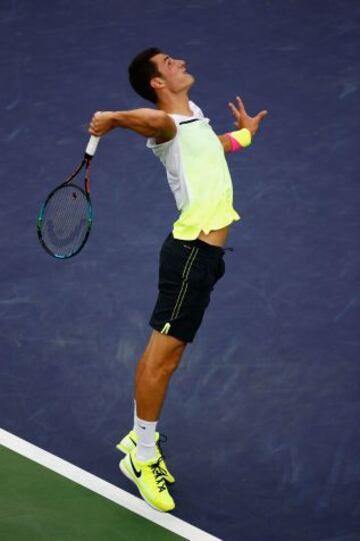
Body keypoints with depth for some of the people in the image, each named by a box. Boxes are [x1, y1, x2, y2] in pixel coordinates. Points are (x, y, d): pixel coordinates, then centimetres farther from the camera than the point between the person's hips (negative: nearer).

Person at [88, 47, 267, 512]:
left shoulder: (194, 115, 15)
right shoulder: (167, 125, -16)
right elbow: (155, 119, -43)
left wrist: (244, 133, 44)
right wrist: (112, 118, -31)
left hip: (201, 251, 9)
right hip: (191, 252, -9)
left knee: (160, 350, 17)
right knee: (164, 356, -3)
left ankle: (139, 437, 28)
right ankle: (142, 458, 5)